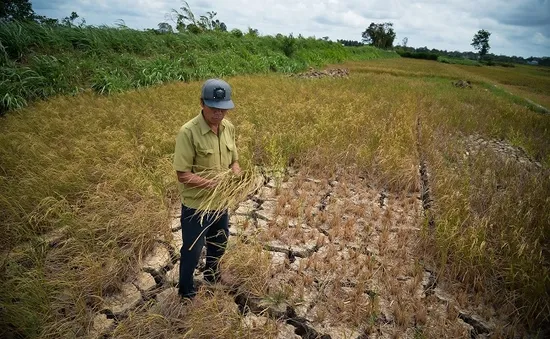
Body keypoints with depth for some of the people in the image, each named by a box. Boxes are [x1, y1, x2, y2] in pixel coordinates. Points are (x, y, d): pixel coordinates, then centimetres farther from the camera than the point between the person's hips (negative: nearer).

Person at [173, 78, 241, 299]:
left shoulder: (229, 128, -3)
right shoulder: (188, 132, -23)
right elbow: (183, 174, -22)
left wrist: (236, 174, -13)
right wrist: (213, 183, -31)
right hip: (196, 205, -6)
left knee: (218, 246, 26)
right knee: (192, 251, 13)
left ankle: (212, 277, 55)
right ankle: (186, 292, 40)